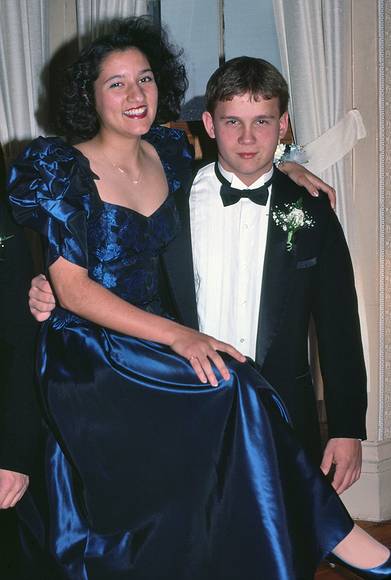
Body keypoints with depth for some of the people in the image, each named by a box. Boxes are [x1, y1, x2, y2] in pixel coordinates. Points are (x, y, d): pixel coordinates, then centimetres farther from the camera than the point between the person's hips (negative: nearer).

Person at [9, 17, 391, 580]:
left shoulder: (170, 154, 7)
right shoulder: (58, 169, -8)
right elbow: (71, 288, -15)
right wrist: (175, 335, -24)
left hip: (156, 341, 5)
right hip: (86, 358, -5)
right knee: (231, 386, -26)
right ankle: (323, 531, -14)